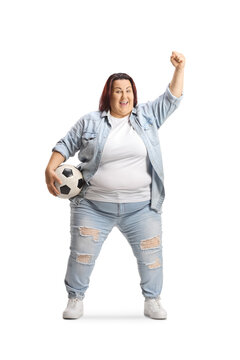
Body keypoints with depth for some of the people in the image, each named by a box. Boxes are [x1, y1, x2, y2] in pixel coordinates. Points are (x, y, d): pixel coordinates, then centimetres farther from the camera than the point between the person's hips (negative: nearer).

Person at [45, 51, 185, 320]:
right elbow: (66, 145, 8)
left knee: (150, 254, 4)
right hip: (94, 206, -1)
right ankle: (75, 299, 19)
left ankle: (152, 301, 21)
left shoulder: (147, 116, 7)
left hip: (141, 207, 1)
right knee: (82, 254, 1)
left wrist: (179, 69, -2)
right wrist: (50, 168, -4)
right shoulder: (89, 121, 4)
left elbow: (171, 99, 8)